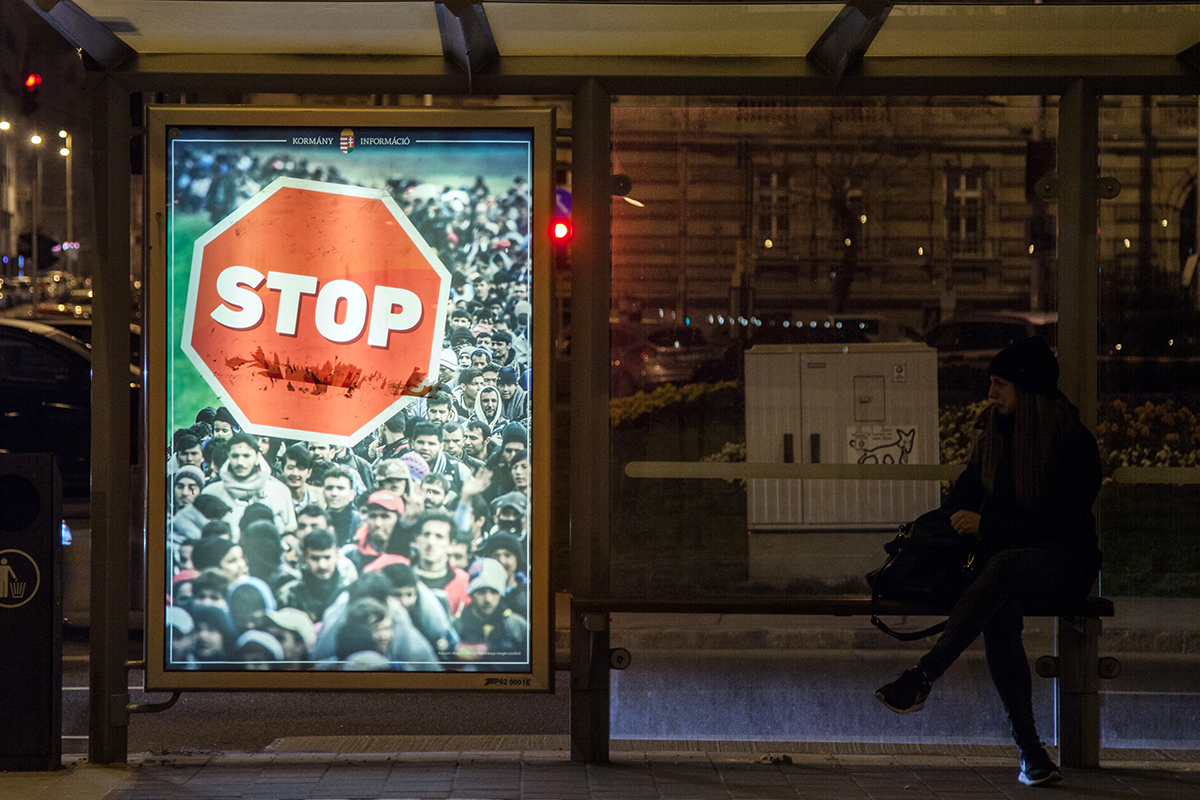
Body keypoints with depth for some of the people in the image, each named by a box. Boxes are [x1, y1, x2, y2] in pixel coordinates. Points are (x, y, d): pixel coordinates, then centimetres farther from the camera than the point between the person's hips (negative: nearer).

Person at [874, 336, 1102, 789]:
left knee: (1002, 565, -38)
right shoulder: (995, 434, 12)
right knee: (997, 614, -32)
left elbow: (1061, 520, -12)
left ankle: (921, 679, -47)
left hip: (1064, 563, -4)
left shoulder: (1074, 442, -6)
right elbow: (964, 496, 21)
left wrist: (986, 523, -15)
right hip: (1006, 554, 4)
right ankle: (1029, 750, -33)